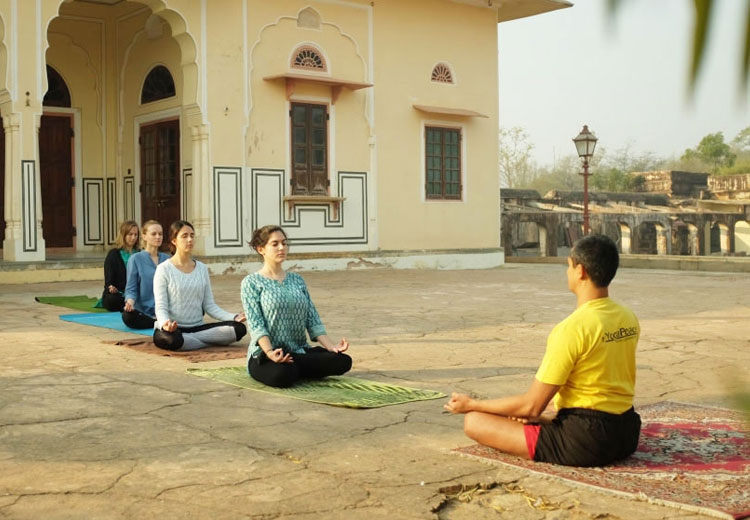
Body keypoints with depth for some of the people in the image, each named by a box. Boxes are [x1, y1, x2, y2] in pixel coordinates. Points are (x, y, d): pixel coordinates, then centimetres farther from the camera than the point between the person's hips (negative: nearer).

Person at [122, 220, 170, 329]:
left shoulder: (167, 259, 13)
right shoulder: (136, 259, 2)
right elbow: (131, 288, 0)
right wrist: (130, 301, -22)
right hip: (144, 311, -2)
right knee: (127, 316, -37)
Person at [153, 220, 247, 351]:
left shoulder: (202, 268, 9)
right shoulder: (164, 269, -5)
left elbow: (209, 305, 7)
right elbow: (161, 307, -9)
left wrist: (233, 317, -10)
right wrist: (165, 324, -33)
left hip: (197, 327, 5)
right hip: (173, 329, -5)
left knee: (239, 328, -18)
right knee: (171, 339, -42)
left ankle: (190, 339, -14)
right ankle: (213, 340, -17)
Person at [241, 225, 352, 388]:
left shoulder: (297, 280, 15)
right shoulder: (252, 282, 0)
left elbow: (313, 320, 9)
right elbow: (255, 325, -11)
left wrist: (331, 346, -8)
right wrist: (270, 352, -29)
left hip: (300, 351, 5)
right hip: (265, 354, -5)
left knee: (342, 361, -20)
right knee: (282, 375, -39)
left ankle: (292, 367, -3)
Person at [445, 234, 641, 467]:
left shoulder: (572, 329, -21)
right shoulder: (629, 319, 4)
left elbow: (532, 406, -17)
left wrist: (471, 404, -3)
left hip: (585, 442, -9)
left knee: (474, 421, -8)